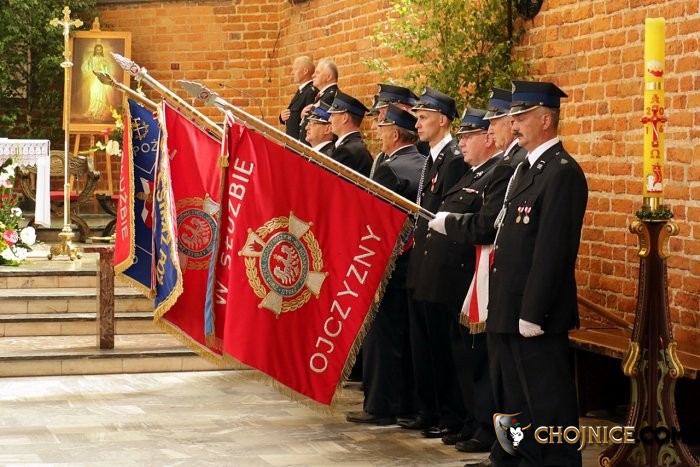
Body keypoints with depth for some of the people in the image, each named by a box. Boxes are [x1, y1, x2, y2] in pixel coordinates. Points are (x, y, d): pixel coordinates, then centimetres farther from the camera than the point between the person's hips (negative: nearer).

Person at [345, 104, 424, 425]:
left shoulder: (389, 169, -17)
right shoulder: (426, 165, 6)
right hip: (416, 262, 8)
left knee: (381, 336, -1)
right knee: (406, 336, 15)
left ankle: (380, 407, 3)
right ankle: (406, 401, 22)